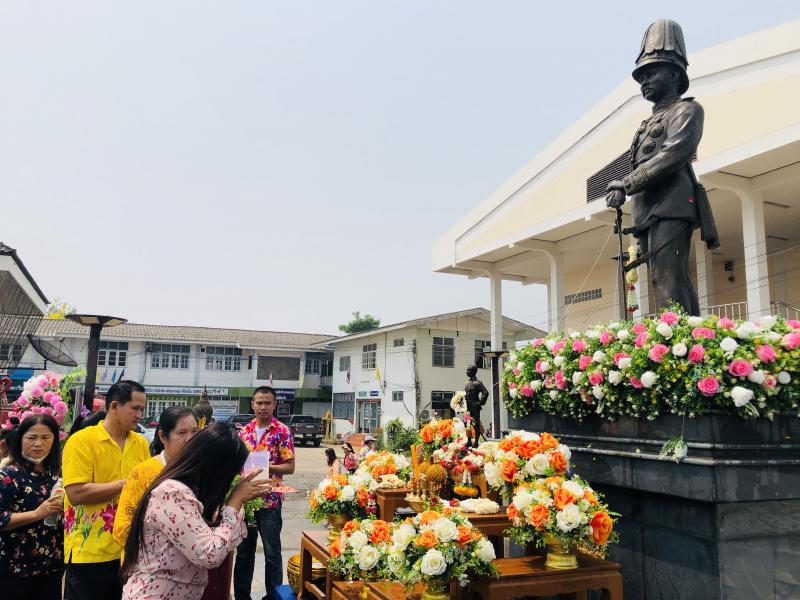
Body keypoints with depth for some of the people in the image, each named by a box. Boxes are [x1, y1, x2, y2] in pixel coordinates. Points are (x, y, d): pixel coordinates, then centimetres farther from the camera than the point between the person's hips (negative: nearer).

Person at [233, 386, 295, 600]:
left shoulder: (282, 432, -8)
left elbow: (290, 467, -10)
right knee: (243, 551, 15)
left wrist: (267, 467, -23)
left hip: (270, 501, -4)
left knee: (272, 553, 6)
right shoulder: (244, 431, 7)